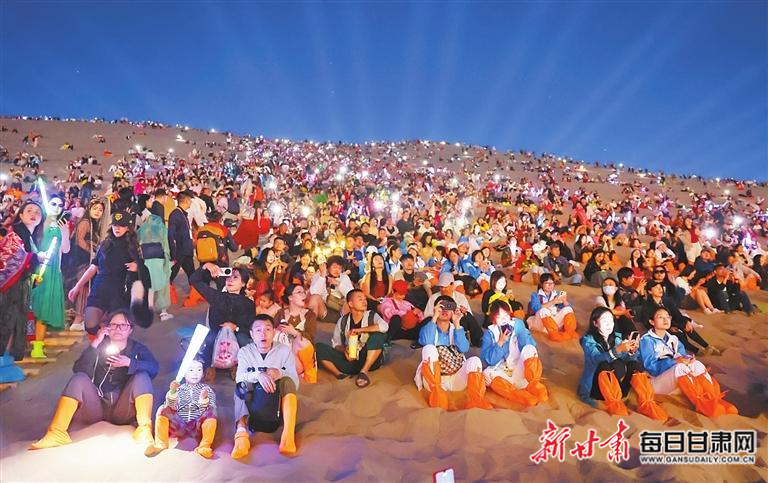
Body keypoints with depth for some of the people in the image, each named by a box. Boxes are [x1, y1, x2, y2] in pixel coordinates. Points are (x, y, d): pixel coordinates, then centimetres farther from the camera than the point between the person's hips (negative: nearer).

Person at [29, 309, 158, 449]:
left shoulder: (138, 348, 8)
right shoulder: (98, 347, 11)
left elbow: (154, 368, -13)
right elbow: (78, 370, -8)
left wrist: (129, 362, -27)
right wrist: (95, 343, -16)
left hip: (123, 410, -1)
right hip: (96, 407, 2)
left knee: (141, 376, -23)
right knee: (79, 378, -19)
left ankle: (144, 429, -36)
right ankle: (57, 432, -32)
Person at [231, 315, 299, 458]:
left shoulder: (284, 351, -1)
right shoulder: (244, 352, 2)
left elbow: (295, 383, -7)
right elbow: (239, 378, -15)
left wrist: (280, 374, -27)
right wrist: (258, 375, -35)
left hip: (279, 399, -1)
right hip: (252, 399, 1)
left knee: (286, 381, -28)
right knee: (243, 385, -25)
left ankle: (288, 434, -41)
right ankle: (241, 432, -44)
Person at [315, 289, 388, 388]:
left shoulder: (372, 316, -3)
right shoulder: (343, 321, 4)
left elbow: (384, 326, -24)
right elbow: (335, 343, 9)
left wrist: (359, 330, -19)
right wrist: (344, 350, -13)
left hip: (369, 361, -2)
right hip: (349, 360, 2)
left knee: (378, 335, -28)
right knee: (319, 347, -12)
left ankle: (363, 372, -22)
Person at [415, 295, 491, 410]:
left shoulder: (456, 330, 19)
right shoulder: (428, 328, 11)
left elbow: (464, 349, -4)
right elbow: (426, 342, -16)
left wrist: (456, 323, -5)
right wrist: (435, 317, -13)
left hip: (456, 380, 2)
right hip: (433, 380, -2)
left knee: (475, 360, -22)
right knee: (429, 348, -26)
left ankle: (475, 401, -37)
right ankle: (437, 395, -34)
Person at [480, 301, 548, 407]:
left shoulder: (517, 324, 3)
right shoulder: (489, 334, 1)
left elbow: (531, 345, -5)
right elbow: (489, 360, -8)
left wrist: (519, 331, -18)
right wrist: (500, 342, -17)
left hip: (520, 370, 1)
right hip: (502, 372, 0)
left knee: (529, 349, -23)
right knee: (487, 374, -32)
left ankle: (533, 385, -34)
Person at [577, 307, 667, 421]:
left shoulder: (618, 337, 10)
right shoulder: (588, 340, -5)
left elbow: (628, 359, -4)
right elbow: (597, 359, -25)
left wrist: (632, 352, -26)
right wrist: (618, 350, -40)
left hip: (617, 384, 4)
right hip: (595, 387, -4)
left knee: (635, 364, -20)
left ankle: (646, 404, -23)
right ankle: (614, 404, -33)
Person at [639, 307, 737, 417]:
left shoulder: (673, 339, 20)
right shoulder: (647, 340, -4)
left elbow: (683, 354, 9)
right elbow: (651, 366, -15)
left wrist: (688, 358, -16)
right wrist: (674, 361, -26)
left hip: (677, 381, 6)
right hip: (658, 382, -6)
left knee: (697, 365, -20)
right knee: (680, 368, -34)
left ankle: (715, 400, -31)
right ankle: (702, 404, -39)